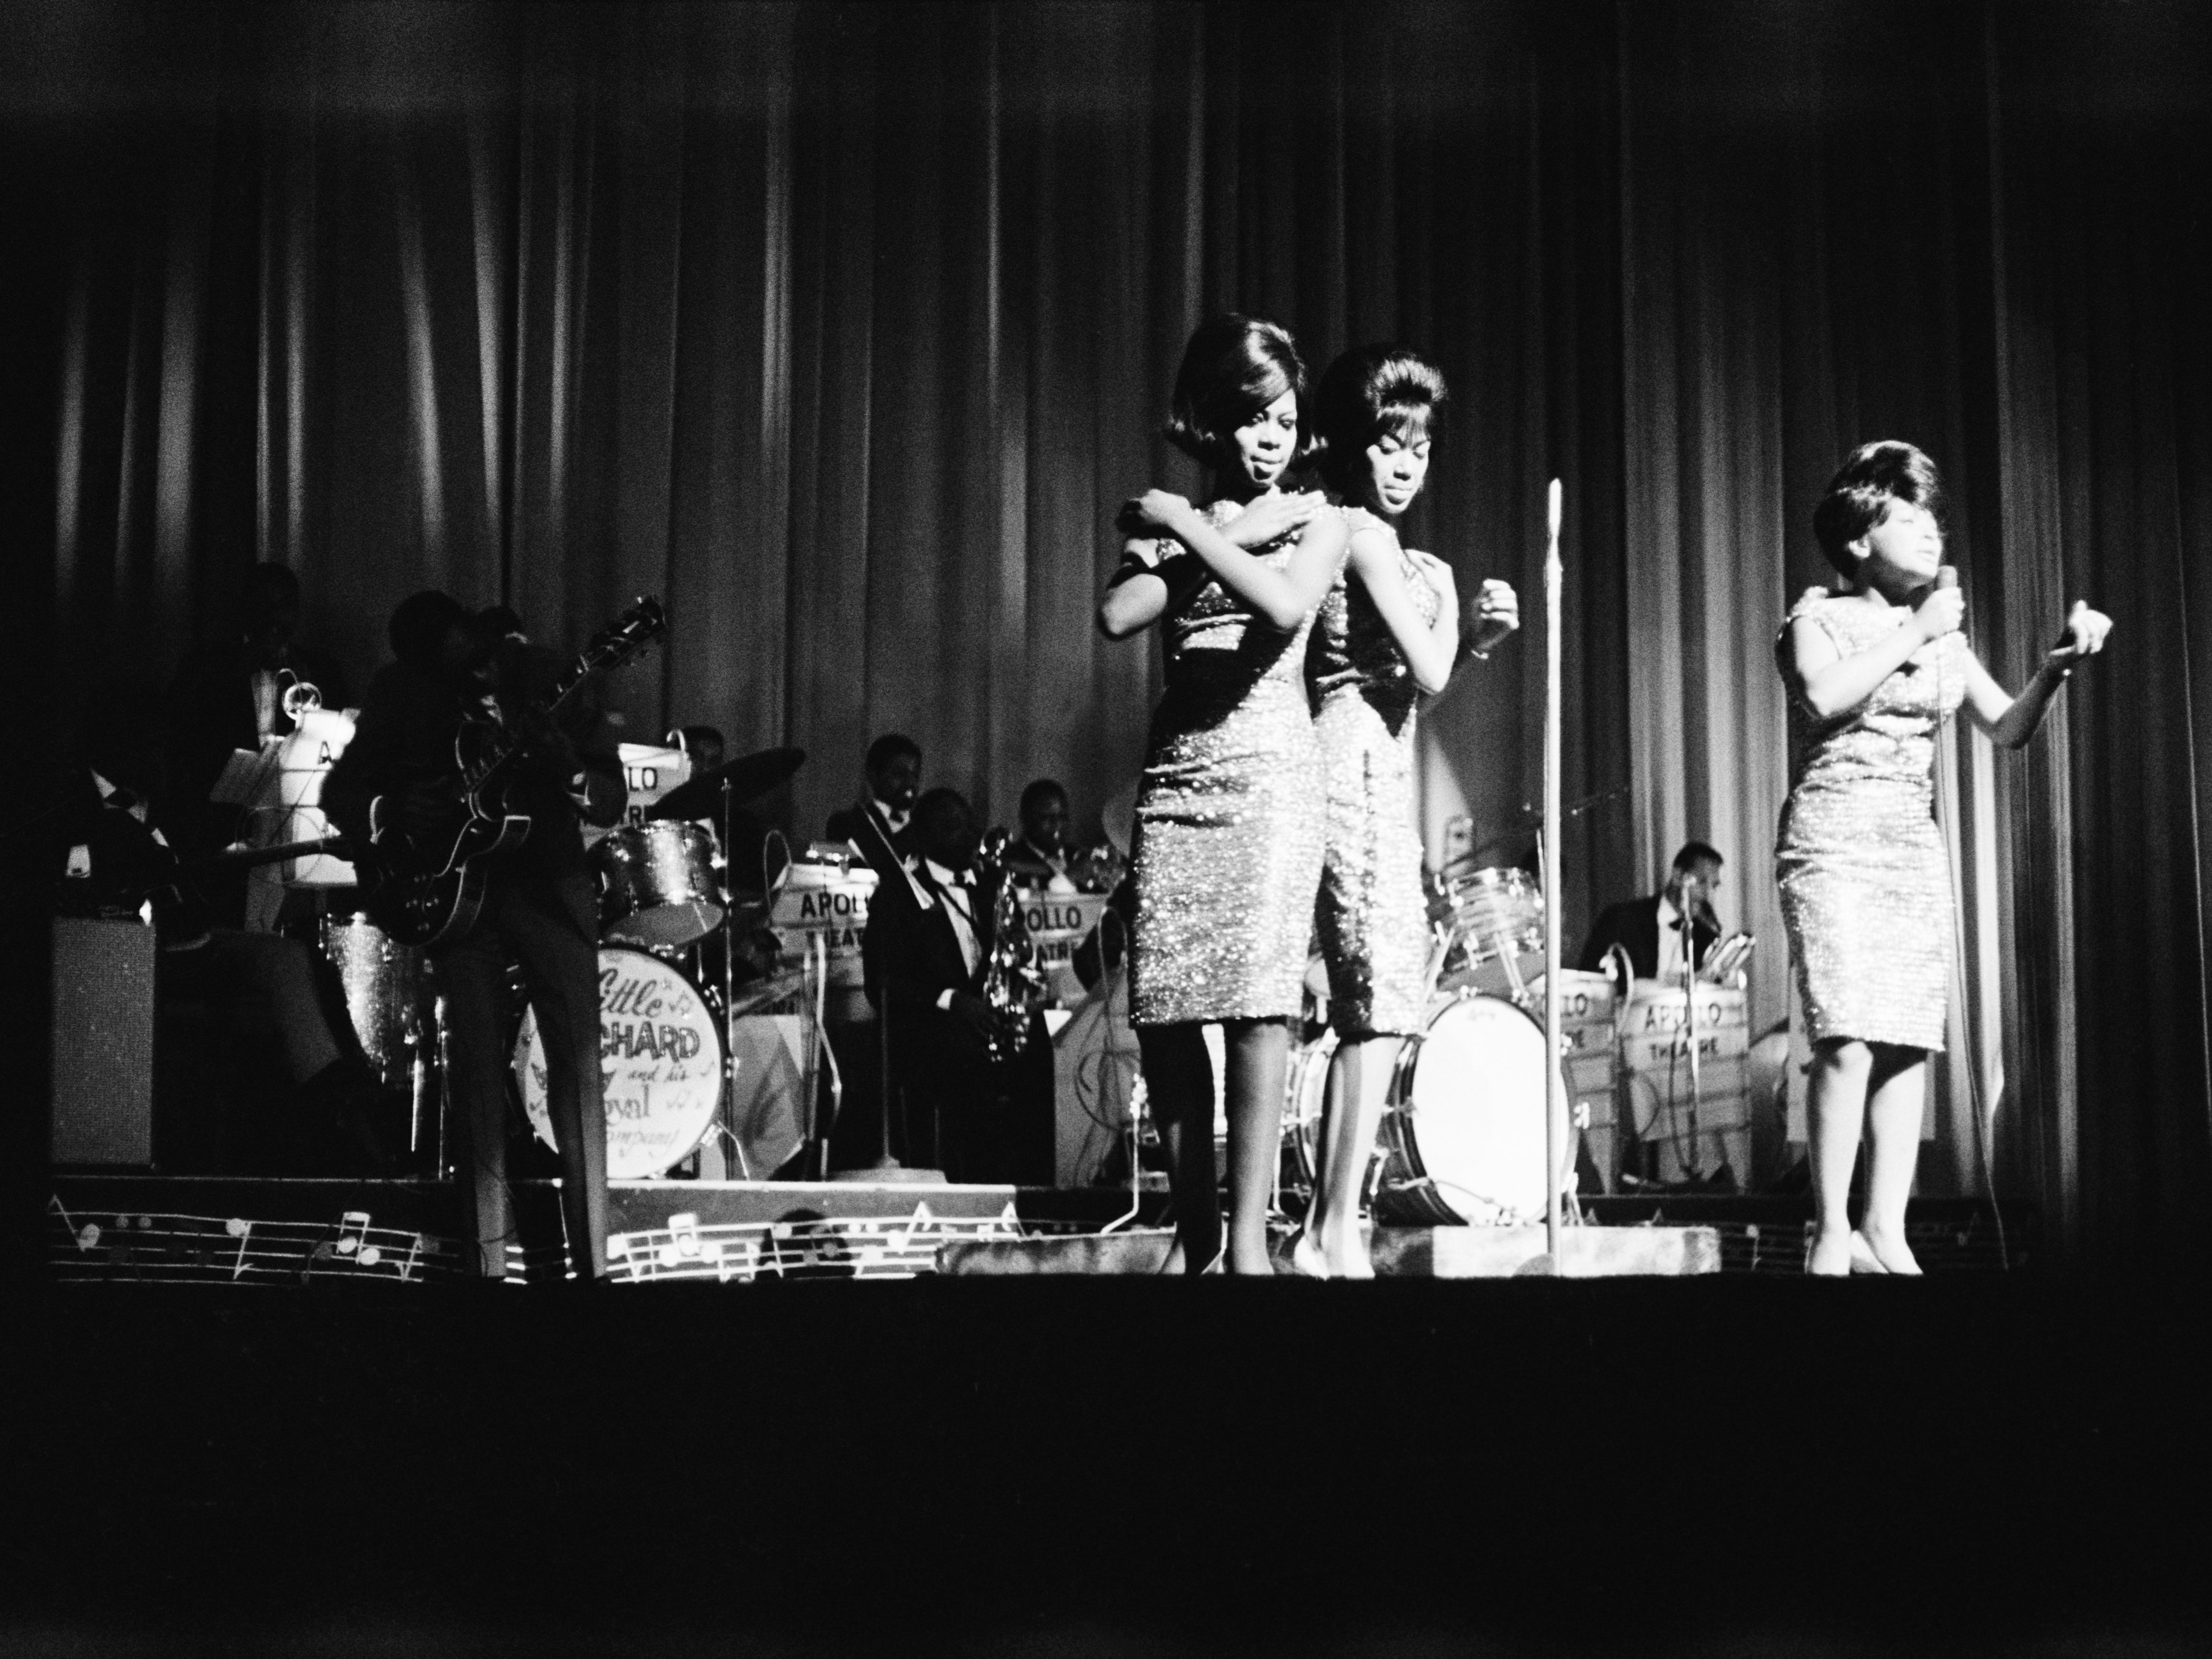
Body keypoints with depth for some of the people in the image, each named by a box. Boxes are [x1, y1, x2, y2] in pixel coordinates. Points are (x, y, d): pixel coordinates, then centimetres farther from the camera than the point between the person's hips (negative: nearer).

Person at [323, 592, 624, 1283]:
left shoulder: (546, 676, -5)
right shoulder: (399, 693, -1)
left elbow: (612, 801, -6)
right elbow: (341, 791, 6)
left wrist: (565, 771, -27)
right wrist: (391, 816, -15)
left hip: (549, 883, -1)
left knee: (578, 1064, -7)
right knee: (477, 1070, -1)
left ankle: (591, 1260, -3)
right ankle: (490, 1260, 6)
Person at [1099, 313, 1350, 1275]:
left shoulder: (1317, 522, 7)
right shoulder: (1174, 523, 14)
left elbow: (1285, 607, -15)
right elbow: (1115, 618, -4)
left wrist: (1187, 529, -9)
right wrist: (1201, 540, -4)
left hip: (1268, 771, -3)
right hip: (1174, 772, 3)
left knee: (1255, 997, -14)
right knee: (1161, 1010, -2)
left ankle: (1248, 1236, -11)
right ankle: (1193, 1226, 10)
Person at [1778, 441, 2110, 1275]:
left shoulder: (1943, 634, 17)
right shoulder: (1818, 616, 1)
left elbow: (2008, 727, 11)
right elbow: (1825, 697, -19)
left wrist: (2057, 665, -6)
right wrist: (1914, 635, -13)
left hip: (1916, 846, 6)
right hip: (1832, 840, -6)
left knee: (1910, 1043, -1)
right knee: (1848, 1039, -17)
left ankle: (1884, 1231, 3)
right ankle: (1830, 1232, -11)